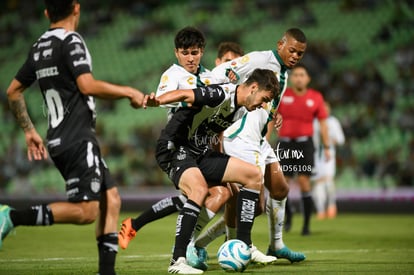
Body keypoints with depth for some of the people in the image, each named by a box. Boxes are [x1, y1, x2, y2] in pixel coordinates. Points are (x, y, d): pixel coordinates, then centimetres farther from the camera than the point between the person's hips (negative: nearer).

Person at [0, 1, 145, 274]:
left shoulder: (39, 47, 15)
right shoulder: (71, 41, -9)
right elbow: (88, 86, -21)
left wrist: (30, 131, 25)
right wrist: (129, 92, -8)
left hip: (58, 140, 9)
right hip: (79, 140, -9)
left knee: (111, 198, 10)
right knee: (86, 211, -14)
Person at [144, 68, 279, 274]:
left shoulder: (238, 108, 9)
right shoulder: (222, 94, -19)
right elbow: (185, 95, -33)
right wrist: (157, 101, -51)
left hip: (201, 153, 10)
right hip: (174, 147, -10)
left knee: (254, 175, 7)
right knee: (200, 189, -36)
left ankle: (243, 246, 9)